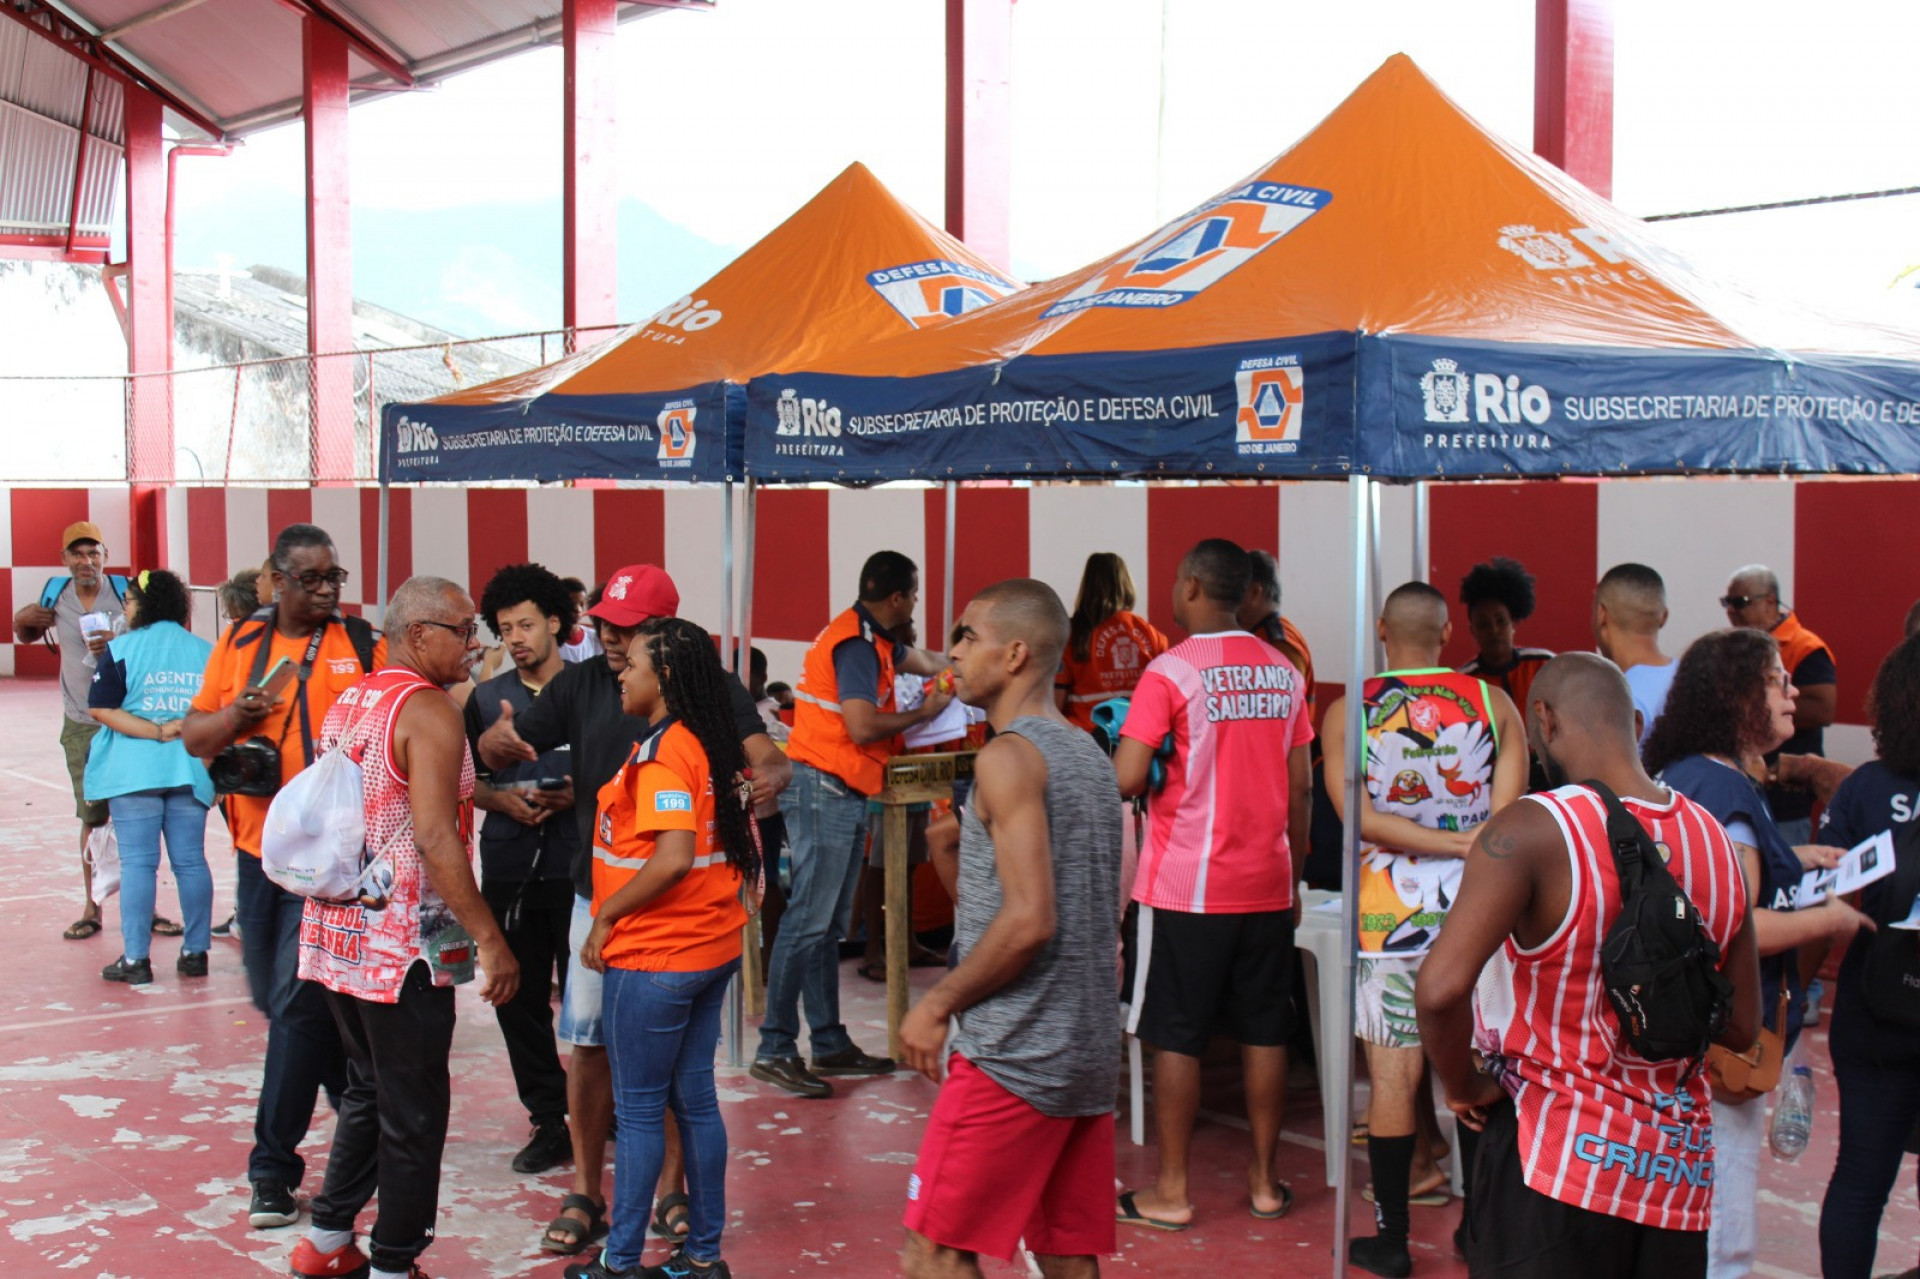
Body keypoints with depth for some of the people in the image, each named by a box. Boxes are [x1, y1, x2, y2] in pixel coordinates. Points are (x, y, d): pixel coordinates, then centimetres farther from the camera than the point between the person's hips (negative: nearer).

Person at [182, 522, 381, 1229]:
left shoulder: (363, 646, -1)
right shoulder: (240, 643, 9)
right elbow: (194, 737, 10)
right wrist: (235, 715, -10)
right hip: (259, 846, 5)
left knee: (298, 1003, -7)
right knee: (275, 996, 14)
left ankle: (274, 1164, 2)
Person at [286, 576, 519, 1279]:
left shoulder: (350, 701, 11)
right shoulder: (429, 709, -16)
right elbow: (435, 837, -24)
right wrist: (490, 941, -22)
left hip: (337, 934, 9)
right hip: (402, 948, -9)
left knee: (368, 1090, 23)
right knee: (413, 1112, 3)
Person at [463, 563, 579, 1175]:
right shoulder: (486, 699, 11)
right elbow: (465, 779, 12)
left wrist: (578, 796, -15)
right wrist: (503, 800, -7)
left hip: (578, 868, -3)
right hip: (508, 871, 3)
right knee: (519, 999, 6)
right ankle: (550, 1121, 19)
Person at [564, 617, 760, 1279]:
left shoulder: (661, 752, -18)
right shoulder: (715, 746, 8)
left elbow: (673, 857, -27)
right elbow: (743, 842, 14)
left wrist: (605, 919, -17)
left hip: (656, 956, -8)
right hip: (714, 947, 9)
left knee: (639, 1109, 3)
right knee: (695, 1099, 14)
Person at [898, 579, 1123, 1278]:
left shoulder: (1008, 757, -13)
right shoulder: (1091, 755, 14)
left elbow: (1029, 920, -22)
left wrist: (937, 1004, -10)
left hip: (1014, 1056, -9)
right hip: (1091, 1050, 9)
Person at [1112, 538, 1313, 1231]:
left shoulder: (1171, 671, -12)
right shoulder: (1284, 672, 6)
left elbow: (1127, 779, -17)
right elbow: (1301, 787, 9)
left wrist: (1122, 739, 4)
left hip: (1185, 888, -5)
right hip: (1266, 886, 5)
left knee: (1177, 1037, 3)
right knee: (1263, 1031, 12)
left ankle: (1170, 1190, 10)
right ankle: (1264, 1180, 21)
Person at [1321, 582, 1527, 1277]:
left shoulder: (1347, 711, -2)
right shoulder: (1493, 702, 0)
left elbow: (1360, 817, -12)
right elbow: (1507, 817, -6)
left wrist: (1453, 842, -12)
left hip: (1390, 907, -1)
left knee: (1394, 1074, 4)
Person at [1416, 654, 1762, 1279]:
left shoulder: (1530, 830, -17)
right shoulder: (1714, 840, 1)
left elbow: (1441, 988, -28)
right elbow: (1741, 1028, 8)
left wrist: (1462, 1085, -10)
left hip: (1558, 1161, -6)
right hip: (1679, 1164, 6)